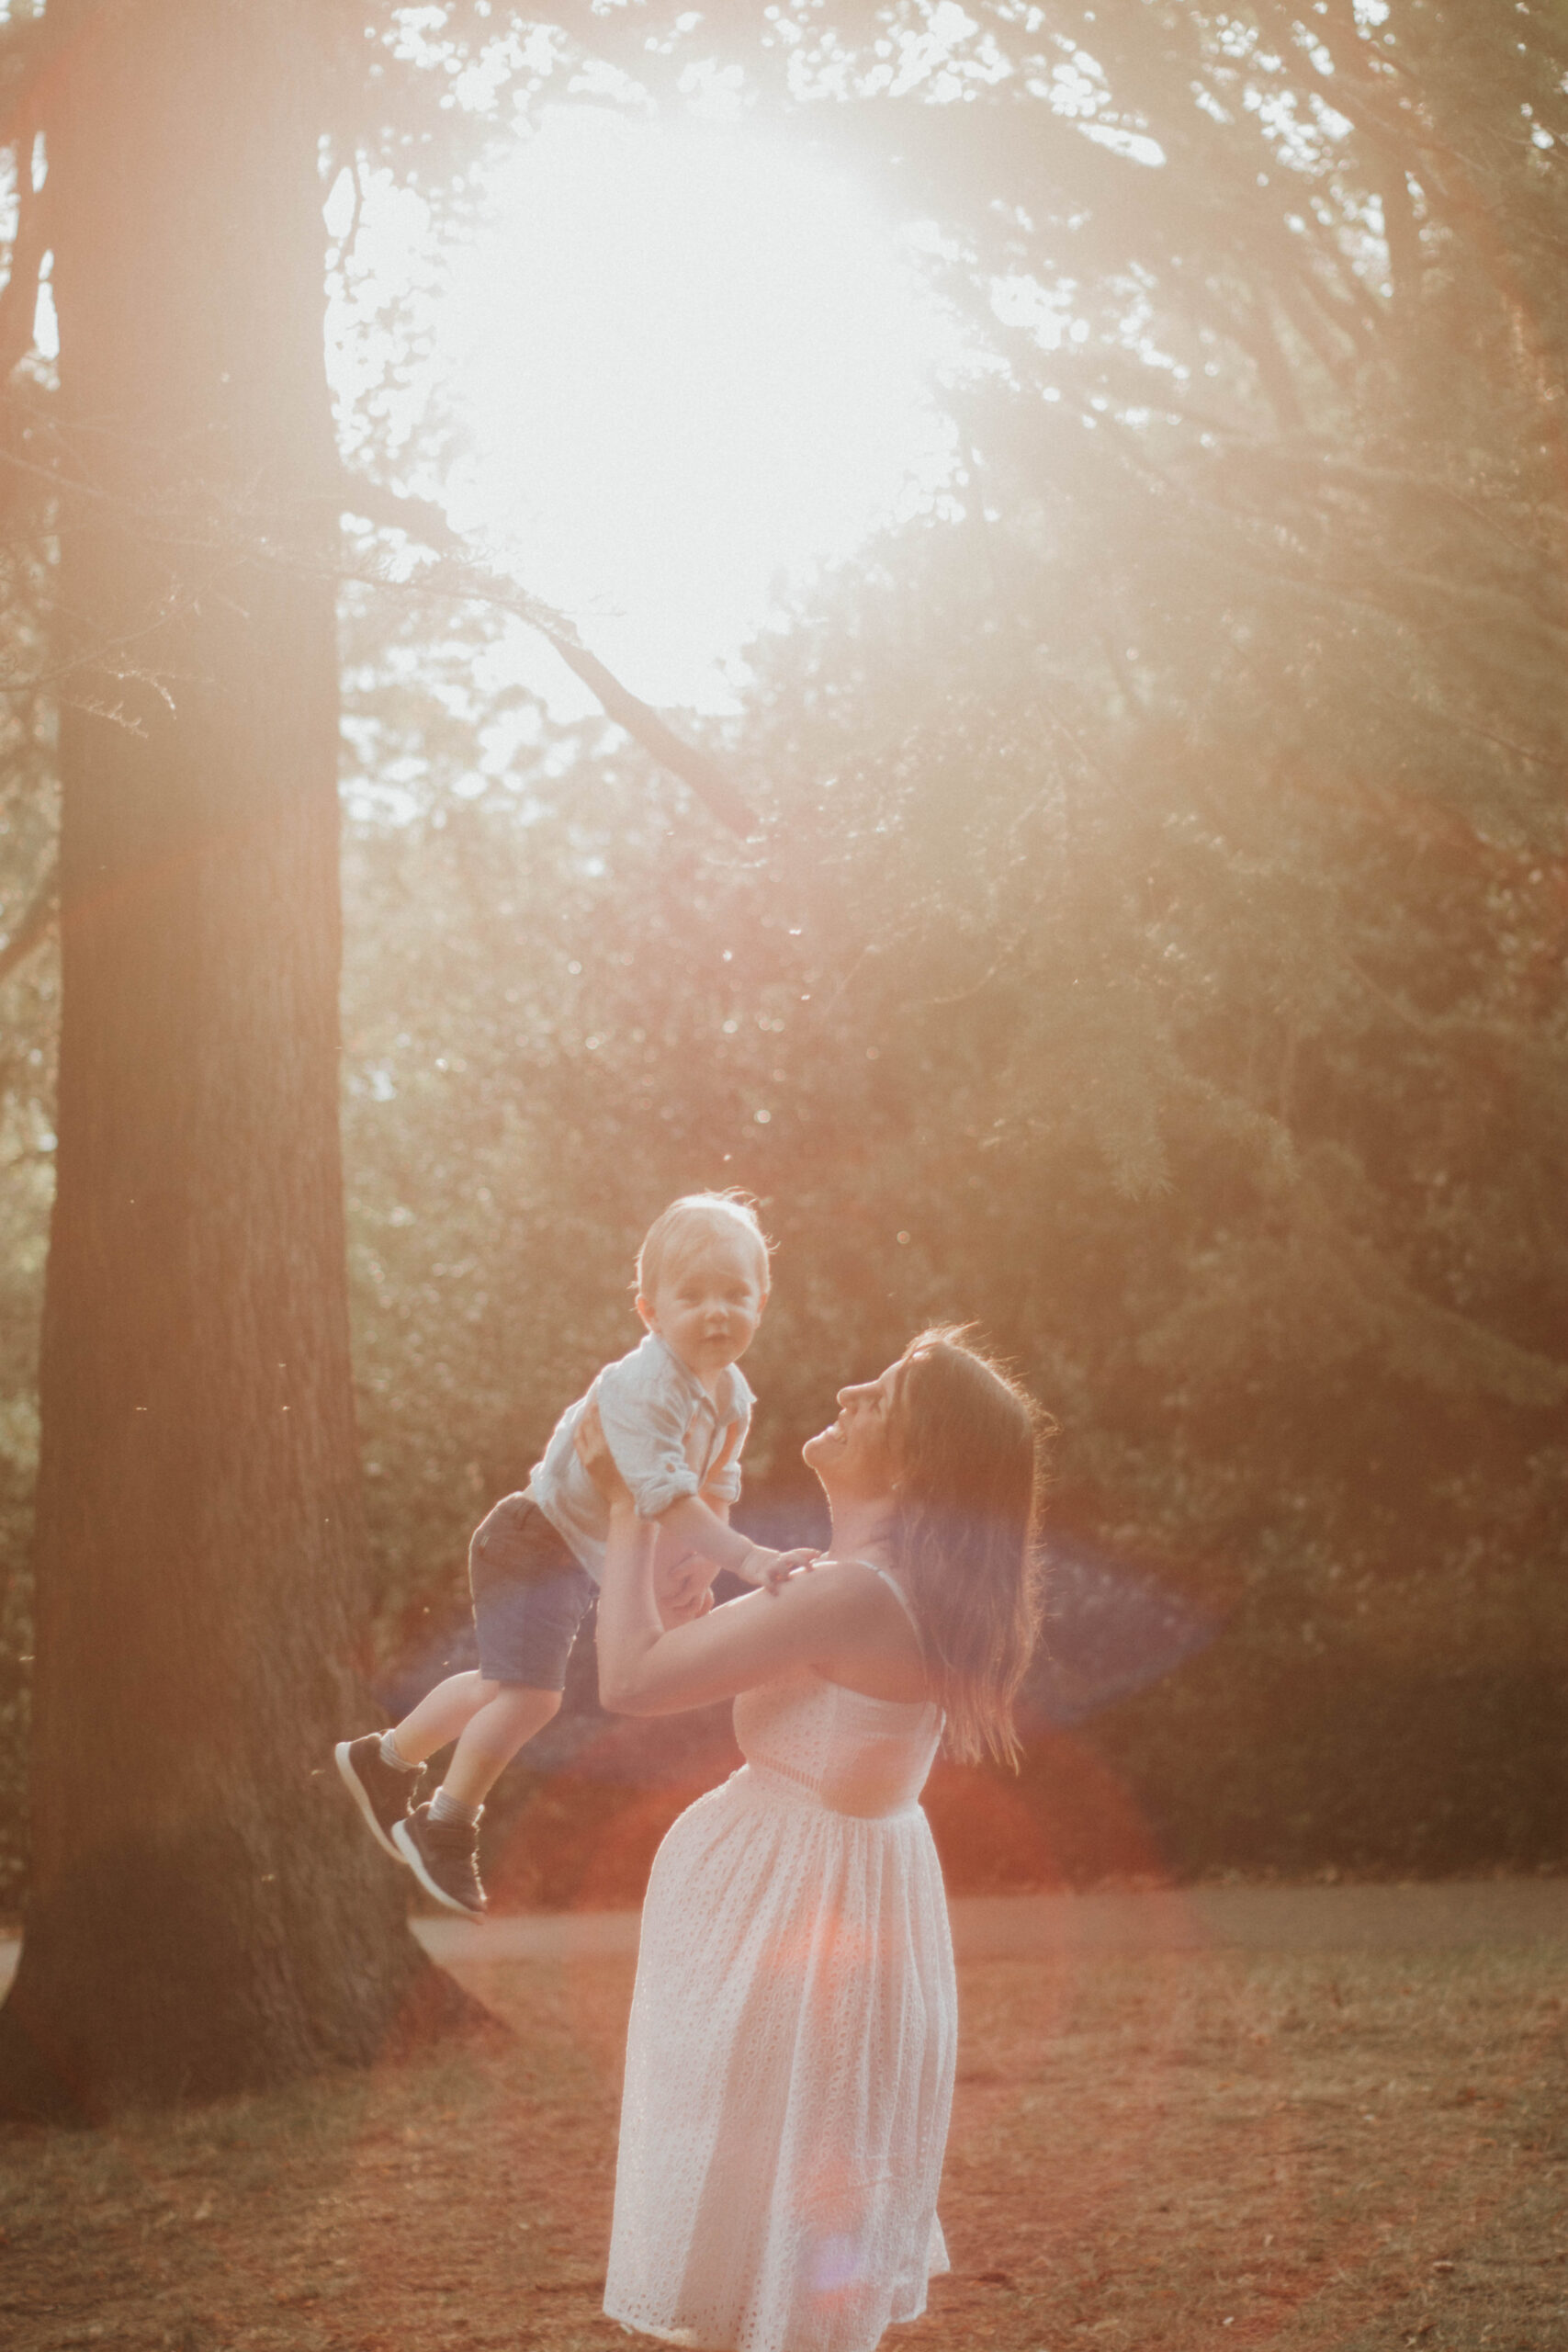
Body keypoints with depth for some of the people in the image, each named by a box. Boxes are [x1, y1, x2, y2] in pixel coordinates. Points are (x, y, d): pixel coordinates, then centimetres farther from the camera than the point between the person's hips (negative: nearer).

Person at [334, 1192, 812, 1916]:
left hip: (584, 1555, 9)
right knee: (530, 1691, -16)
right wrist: (744, 1558, -50)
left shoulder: (732, 1395, -4)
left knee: (507, 1685, 23)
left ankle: (385, 1760, 42)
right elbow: (663, 1492, -43)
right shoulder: (640, 1388, -33)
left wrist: (698, 1566, -11)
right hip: (536, 1538, -9)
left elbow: (716, 1486, 6)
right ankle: (446, 1828, 4)